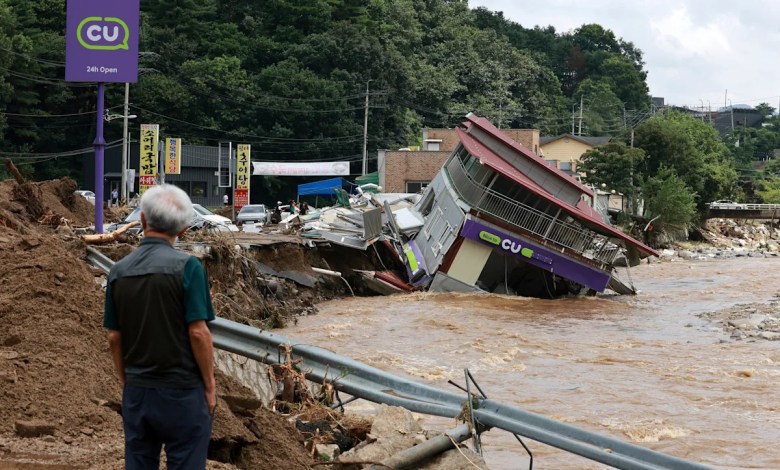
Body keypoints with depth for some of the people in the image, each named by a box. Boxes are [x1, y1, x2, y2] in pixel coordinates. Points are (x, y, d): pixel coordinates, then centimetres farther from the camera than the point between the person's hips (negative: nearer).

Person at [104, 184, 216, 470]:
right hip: (182, 392, -5)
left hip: (136, 392, 5)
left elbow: (114, 338, 6)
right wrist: (210, 385, -4)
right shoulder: (186, 267, -13)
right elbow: (198, 333, -15)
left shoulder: (119, 271, 2)